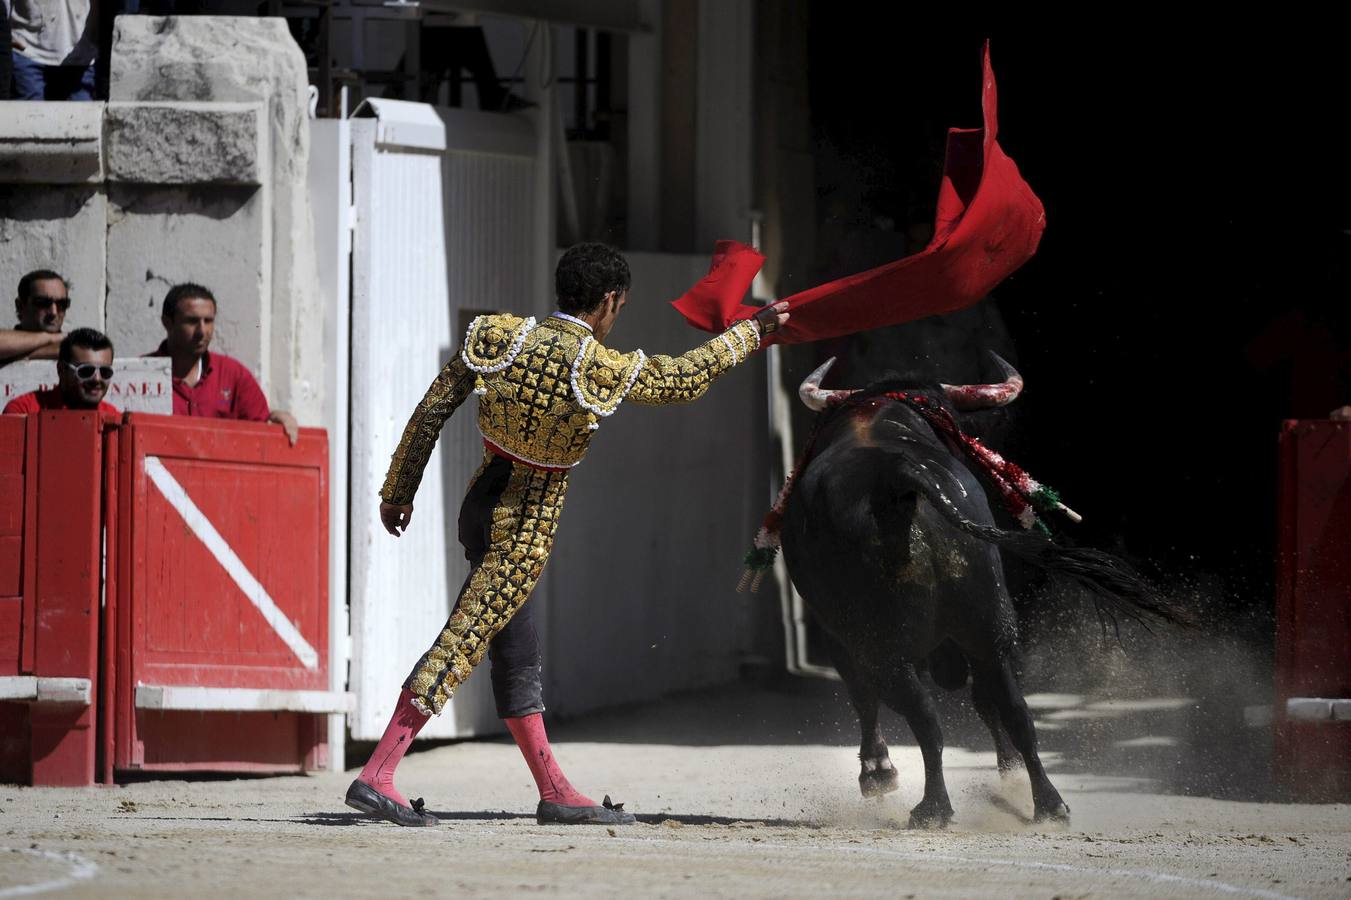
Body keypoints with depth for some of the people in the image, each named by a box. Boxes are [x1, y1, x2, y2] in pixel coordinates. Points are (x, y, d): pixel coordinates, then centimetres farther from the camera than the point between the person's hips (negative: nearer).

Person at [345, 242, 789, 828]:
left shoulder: (496, 337, -3)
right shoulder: (606, 373, -16)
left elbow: (430, 412, 1)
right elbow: (685, 378, 0)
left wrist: (399, 491, 12)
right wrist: (752, 331, 15)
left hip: (479, 508, 7)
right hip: (524, 529, -7)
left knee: (516, 654, 13)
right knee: (459, 647, -7)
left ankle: (555, 793, 22)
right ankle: (376, 776, -14)